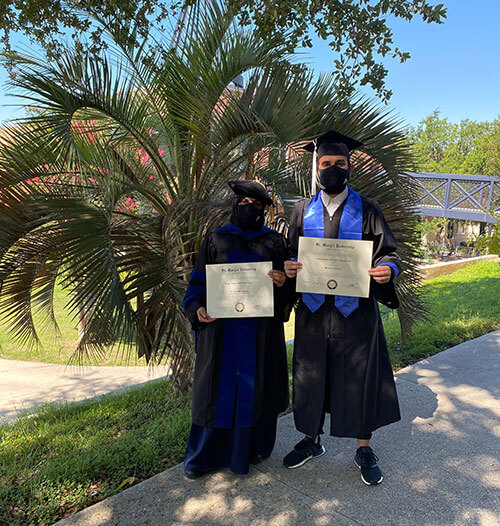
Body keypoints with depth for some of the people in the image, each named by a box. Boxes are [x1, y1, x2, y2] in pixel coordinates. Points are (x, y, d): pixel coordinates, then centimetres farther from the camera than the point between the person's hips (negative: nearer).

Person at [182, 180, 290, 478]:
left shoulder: (275, 242, 8)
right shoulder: (216, 240, 7)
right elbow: (199, 282, 5)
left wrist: (282, 282, -15)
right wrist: (197, 309, -12)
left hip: (261, 328, 1)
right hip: (221, 327, 0)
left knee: (255, 386, 7)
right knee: (219, 386, 7)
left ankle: (251, 448, 27)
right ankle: (206, 455, 24)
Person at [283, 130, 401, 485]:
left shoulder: (367, 210, 0)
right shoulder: (303, 210, 7)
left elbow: (389, 251, -2)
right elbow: (292, 255, 10)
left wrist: (387, 269, -24)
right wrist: (289, 268, -13)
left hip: (355, 309, -2)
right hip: (314, 310, 2)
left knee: (360, 377, 7)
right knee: (311, 375, 12)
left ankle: (364, 449, 27)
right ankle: (312, 440, 33)